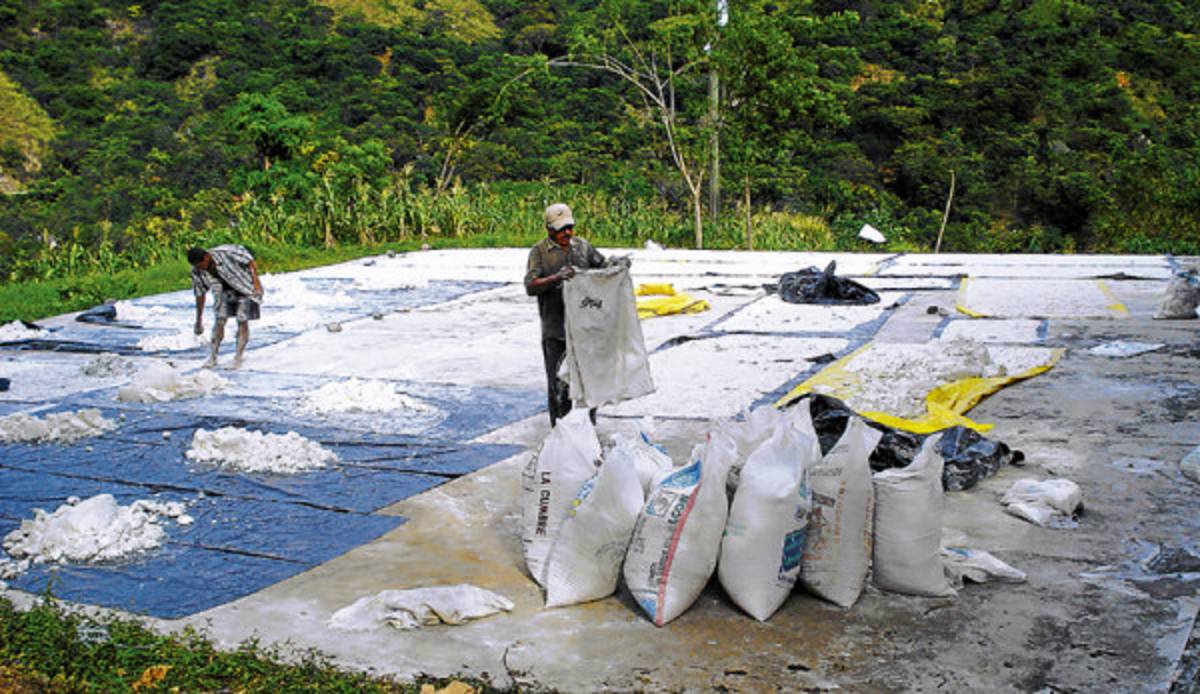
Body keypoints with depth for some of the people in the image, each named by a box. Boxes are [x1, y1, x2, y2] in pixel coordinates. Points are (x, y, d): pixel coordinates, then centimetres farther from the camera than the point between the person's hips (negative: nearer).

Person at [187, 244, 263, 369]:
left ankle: (238, 358, -1)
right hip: (225, 290, 4)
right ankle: (213, 357, 3)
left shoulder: (226, 252, -31)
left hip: (244, 286, -4)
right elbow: (199, 293, -1)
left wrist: (256, 282, -22)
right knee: (219, 320, -7)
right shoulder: (197, 271, -13)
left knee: (242, 321, -8)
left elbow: (249, 260, -19)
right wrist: (199, 320, 4)